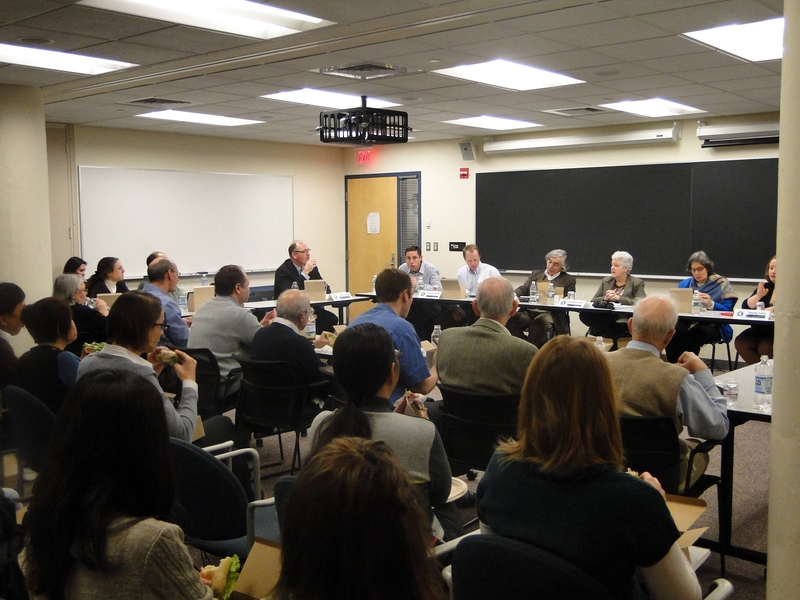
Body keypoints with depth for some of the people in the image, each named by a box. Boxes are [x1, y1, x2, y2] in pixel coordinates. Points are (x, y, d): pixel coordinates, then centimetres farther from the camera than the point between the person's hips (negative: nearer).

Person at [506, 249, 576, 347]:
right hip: (529, 311, 4)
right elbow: (523, 289, 12)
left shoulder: (568, 280, 13)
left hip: (549, 313, -3)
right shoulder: (535, 274, 24)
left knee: (539, 323, -38)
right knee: (509, 320, -26)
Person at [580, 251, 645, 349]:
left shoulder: (637, 283, 8)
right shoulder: (606, 281, 21)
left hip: (623, 323, -4)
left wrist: (619, 298, -15)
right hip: (604, 320, 4)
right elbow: (593, 301, 14)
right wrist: (605, 298, -8)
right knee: (584, 315, -26)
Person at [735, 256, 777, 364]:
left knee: (764, 347, -32)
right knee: (740, 342, -18)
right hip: (759, 331, 6)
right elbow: (745, 307, 6)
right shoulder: (766, 287, 15)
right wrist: (758, 295, -9)